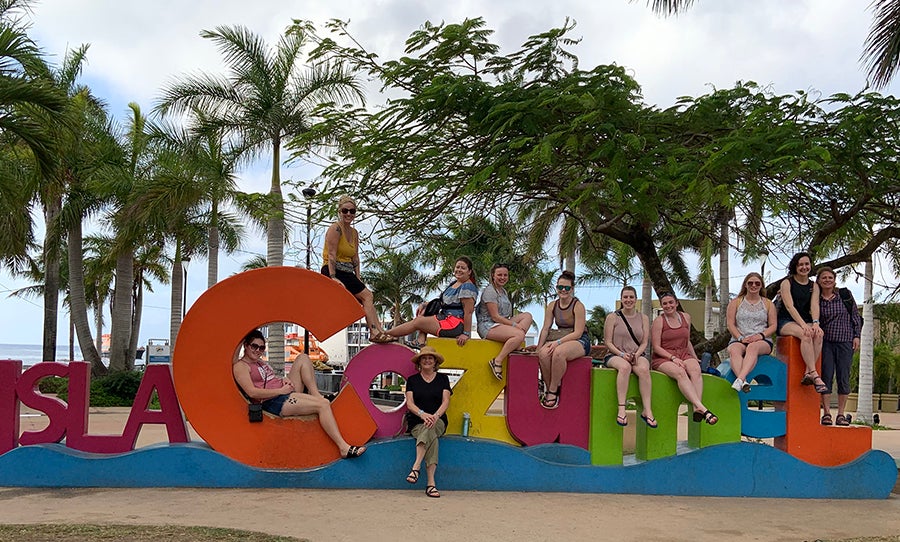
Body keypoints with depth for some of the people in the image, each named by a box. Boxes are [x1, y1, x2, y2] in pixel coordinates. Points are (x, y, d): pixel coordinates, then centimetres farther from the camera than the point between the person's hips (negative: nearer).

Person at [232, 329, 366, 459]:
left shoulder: (260, 362, 22)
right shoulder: (240, 366, -7)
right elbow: (252, 392, -19)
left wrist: (284, 380, 6)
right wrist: (281, 390, -16)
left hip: (285, 392, 10)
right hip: (273, 403, -10)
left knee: (303, 358, 0)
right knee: (323, 405, -24)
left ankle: (315, 394, -7)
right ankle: (344, 447, -29)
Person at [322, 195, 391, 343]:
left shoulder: (354, 233, 17)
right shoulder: (335, 228, -7)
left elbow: (355, 258, 16)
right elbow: (331, 255, -14)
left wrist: (358, 279, 6)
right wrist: (333, 278, -22)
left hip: (347, 273, 8)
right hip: (333, 271, -8)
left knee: (368, 297, -9)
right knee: (367, 295, -17)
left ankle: (378, 331, -16)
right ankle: (375, 332, -23)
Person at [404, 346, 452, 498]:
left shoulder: (442, 378, 12)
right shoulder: (412, 380, 12)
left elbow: (446, 402, 0)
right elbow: (410, 404, 0)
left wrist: (435, 416, -21)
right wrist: (423, 414, -22)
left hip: (438, 421, 0)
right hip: (416, 422, 0)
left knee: (429, 429, -38)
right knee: (431, 436, -35)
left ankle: (416, 467, -45)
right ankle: (431, 484, -44)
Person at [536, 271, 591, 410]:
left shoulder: (578, 306, -8)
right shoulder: (552, 306, 8)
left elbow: (578, 332, -14)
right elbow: (545, 329, 6)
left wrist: (558, 342, -25)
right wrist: (539, 348, -9)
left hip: (580, 341, -5)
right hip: (560, 340, 5)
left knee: (558, 352, -37)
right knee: (543, 353, -29)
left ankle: (553, 391, -22)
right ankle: (548, 387, -13)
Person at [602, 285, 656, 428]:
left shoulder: (643, 318, 13)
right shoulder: (613, 317, 5)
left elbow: (644, 343, 7)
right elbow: (608, 342, 0)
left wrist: (636, 354, -13)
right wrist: (622, 354, -15)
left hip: (637, 355, 2)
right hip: (615, 355, -2)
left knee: (643, 369, -34)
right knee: (625, 366, -38)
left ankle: (647, 411, -36)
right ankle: (621, 409, -43)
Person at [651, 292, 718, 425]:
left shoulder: (686, 317, 17)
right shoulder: (659, 321, 2)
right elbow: (656, 347, -4)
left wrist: (695, 358, 16)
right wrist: (673, 357, -16)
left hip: (684, 355, 4)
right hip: (663, 358, -4)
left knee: (696, 370, -32)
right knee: (680, 373, -37)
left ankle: (696, 409, -48)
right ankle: (702, 408, -51)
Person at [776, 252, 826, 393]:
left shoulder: (814, 286, 15)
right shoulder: (787, 283, 2)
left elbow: (814, 305, -2)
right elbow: (789, 306, -12)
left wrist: (815, 322, -23)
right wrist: (803, 325, -26)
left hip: (805, 322, 4)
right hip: (786, 322, -4)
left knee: (818, 333, -31)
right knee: (806, 334, -35)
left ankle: (808, 373, -34)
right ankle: (815, 376, -40)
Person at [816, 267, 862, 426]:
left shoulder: (845, 295, 3)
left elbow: (856, 316, 7)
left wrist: (856, 336, 2)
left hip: (846, 341, 0)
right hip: (826, 342, 0)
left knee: (844, 378, 1)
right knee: (826, 376, -4)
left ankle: (841, 414, 7)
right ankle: (826, 413, 1)